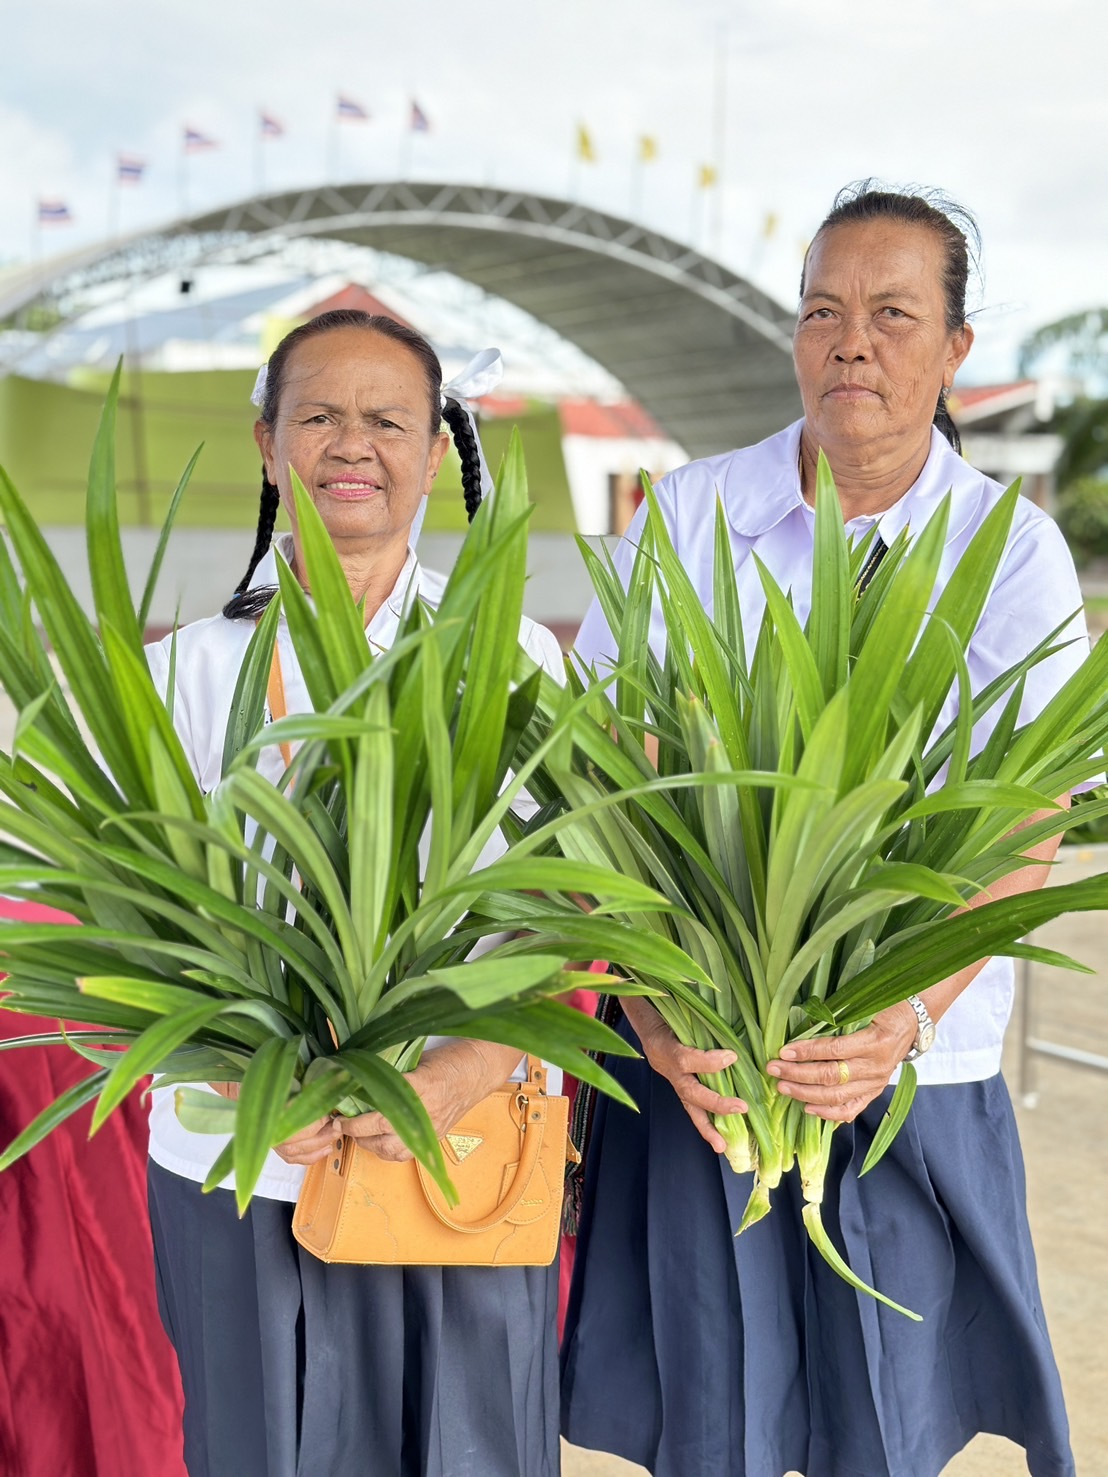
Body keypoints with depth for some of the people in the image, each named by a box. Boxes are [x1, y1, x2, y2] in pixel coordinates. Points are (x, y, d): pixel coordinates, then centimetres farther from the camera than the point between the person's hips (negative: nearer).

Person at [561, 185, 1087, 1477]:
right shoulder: (689, 517, 0)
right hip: (695, 1054, 1)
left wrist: (908, 1020, -24)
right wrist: (655, 1007, -16)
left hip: (911, 1069, 0)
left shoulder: (1013, 551, -2)